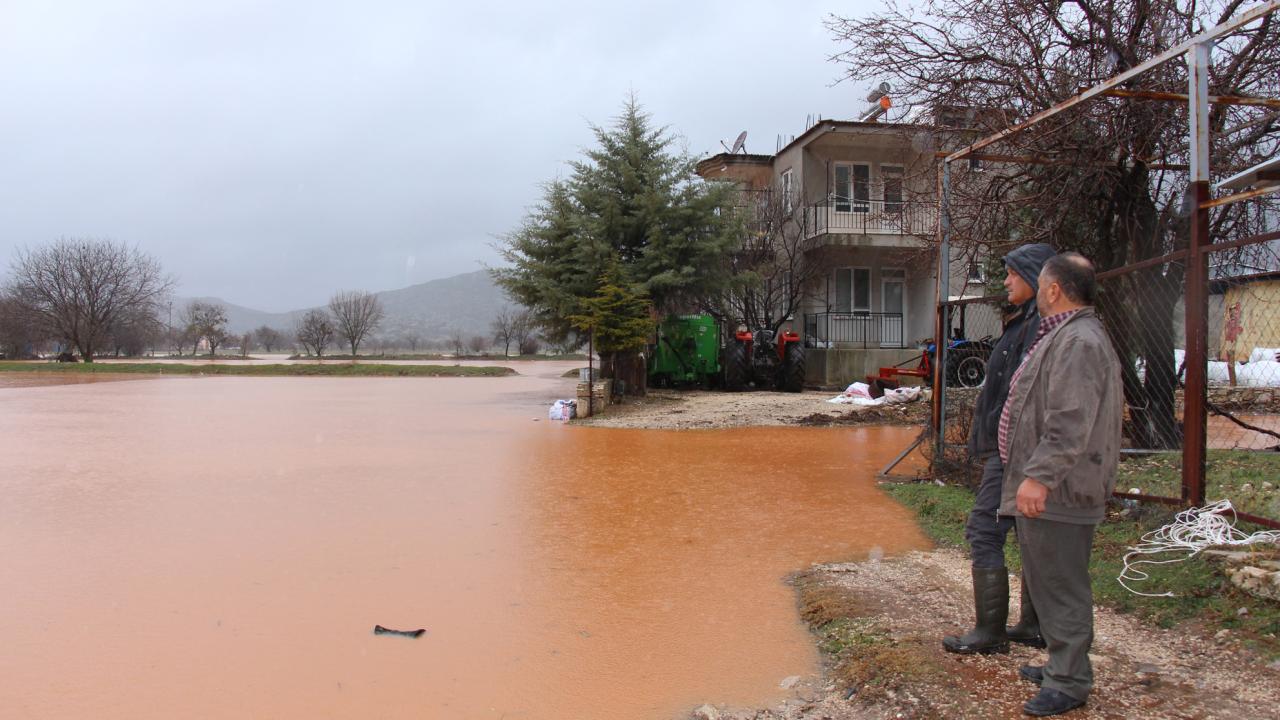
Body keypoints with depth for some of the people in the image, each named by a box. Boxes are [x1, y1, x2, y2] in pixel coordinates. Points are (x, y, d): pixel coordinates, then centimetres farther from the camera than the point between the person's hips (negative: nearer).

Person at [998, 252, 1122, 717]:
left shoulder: (1079, 342, -18)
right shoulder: (1063, 336, 18)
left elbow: (1071, 423, -26)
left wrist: (1040, 475, -28)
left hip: (1058, 492, -11)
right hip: (1045, 488, 11)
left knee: (1061, 583, -3)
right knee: (1049, 581, 19)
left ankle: (1070, 682, 8)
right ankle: (1062, 664, 32)